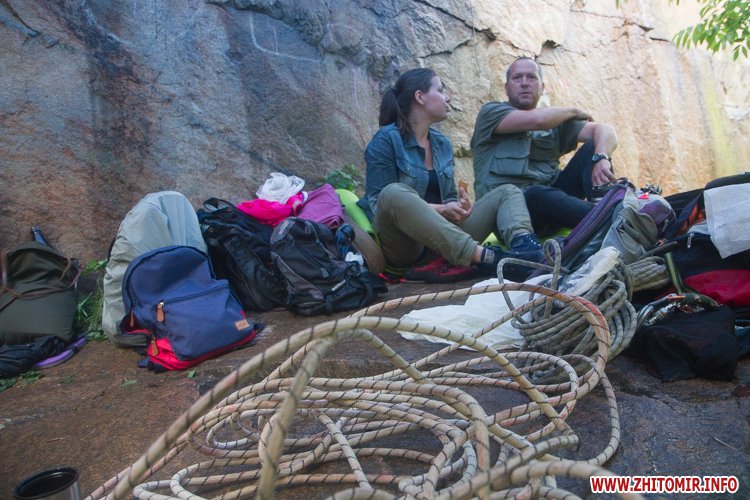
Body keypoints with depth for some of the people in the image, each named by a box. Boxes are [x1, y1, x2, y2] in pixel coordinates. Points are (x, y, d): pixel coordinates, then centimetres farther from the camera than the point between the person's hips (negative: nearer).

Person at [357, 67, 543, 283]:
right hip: (403, 245, -6)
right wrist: (440, 209, -19)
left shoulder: (442, 143, 14)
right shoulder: (386, 139, -5)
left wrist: (460, 206, -9)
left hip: (443, 238, 6)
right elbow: (380, 201, -13)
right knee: (395, 193, -36)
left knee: (506, 192, -2)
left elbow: (449, 197, 17)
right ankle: (483, 257, -43)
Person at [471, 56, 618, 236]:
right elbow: (537, 120, -10)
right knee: (539, 194, -37)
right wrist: (573, 111, 12)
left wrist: (602, 158, -18)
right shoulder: (491, 112, 9)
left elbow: (605, 130, 6)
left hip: (550, 199, 5)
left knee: (594, 147, -8)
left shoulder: (556, 121, 22)